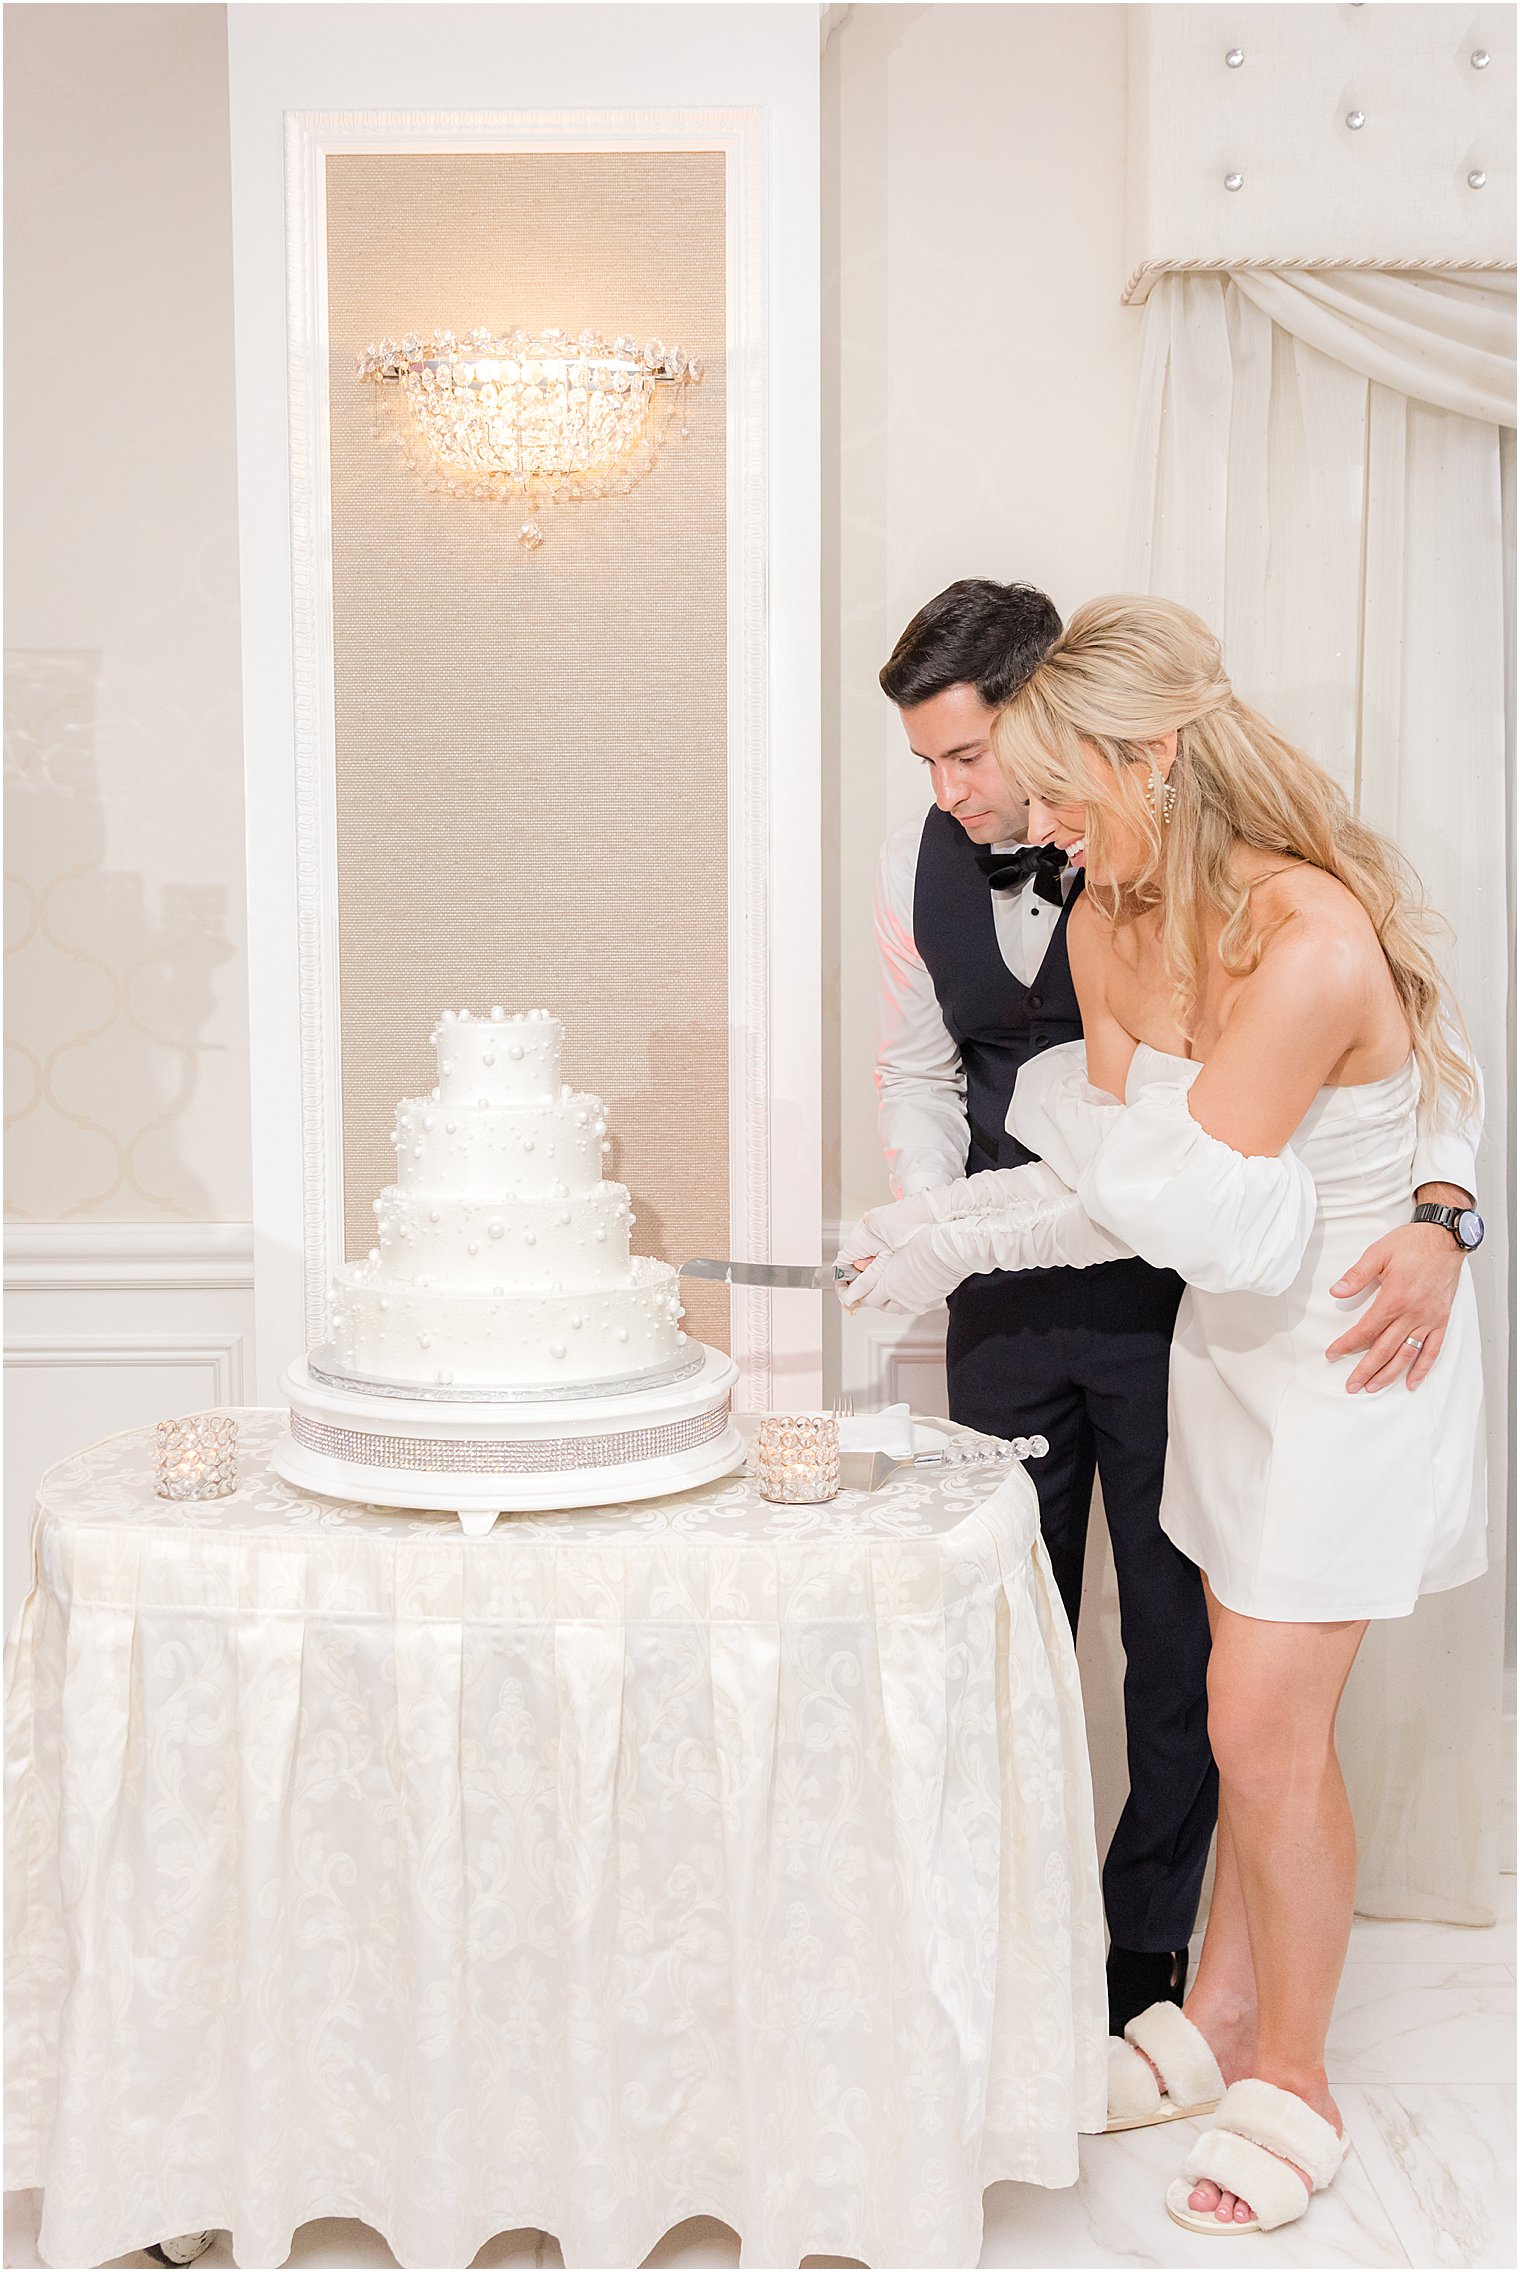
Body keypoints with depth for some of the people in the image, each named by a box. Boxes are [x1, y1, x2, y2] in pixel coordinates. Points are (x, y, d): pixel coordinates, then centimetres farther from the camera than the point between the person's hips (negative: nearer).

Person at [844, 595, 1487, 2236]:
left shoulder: (1314, 941, -29)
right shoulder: (1111, 917, -3)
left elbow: (1209, 1208, -26)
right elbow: (1131, 1189, 1)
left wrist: (1066, 1099, -15)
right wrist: (959, 1235, -8)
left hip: (1349, 1353, -7)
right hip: (1232, 1341, 7)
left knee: (1266, 1726, -2)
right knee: (1257, 1710, 17)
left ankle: (1290, 2083, 19)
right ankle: (1219, 2016, 33)